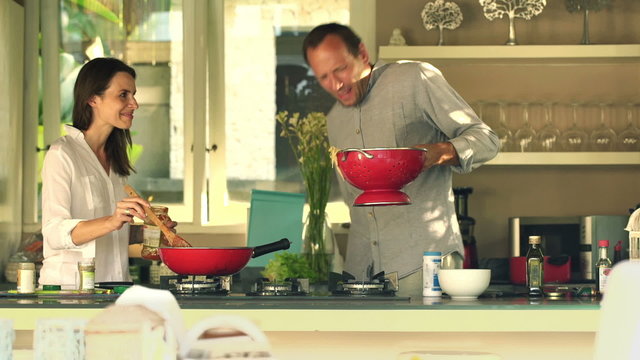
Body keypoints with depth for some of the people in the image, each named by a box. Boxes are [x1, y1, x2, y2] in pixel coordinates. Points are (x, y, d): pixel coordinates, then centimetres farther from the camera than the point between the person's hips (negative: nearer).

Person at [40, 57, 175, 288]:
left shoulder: (115, 157, 19)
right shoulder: (62, 154, -4)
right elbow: (55, 233, -16)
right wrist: (111, 222, -29)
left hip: (114, 293, 7)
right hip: (69, 287, -7)